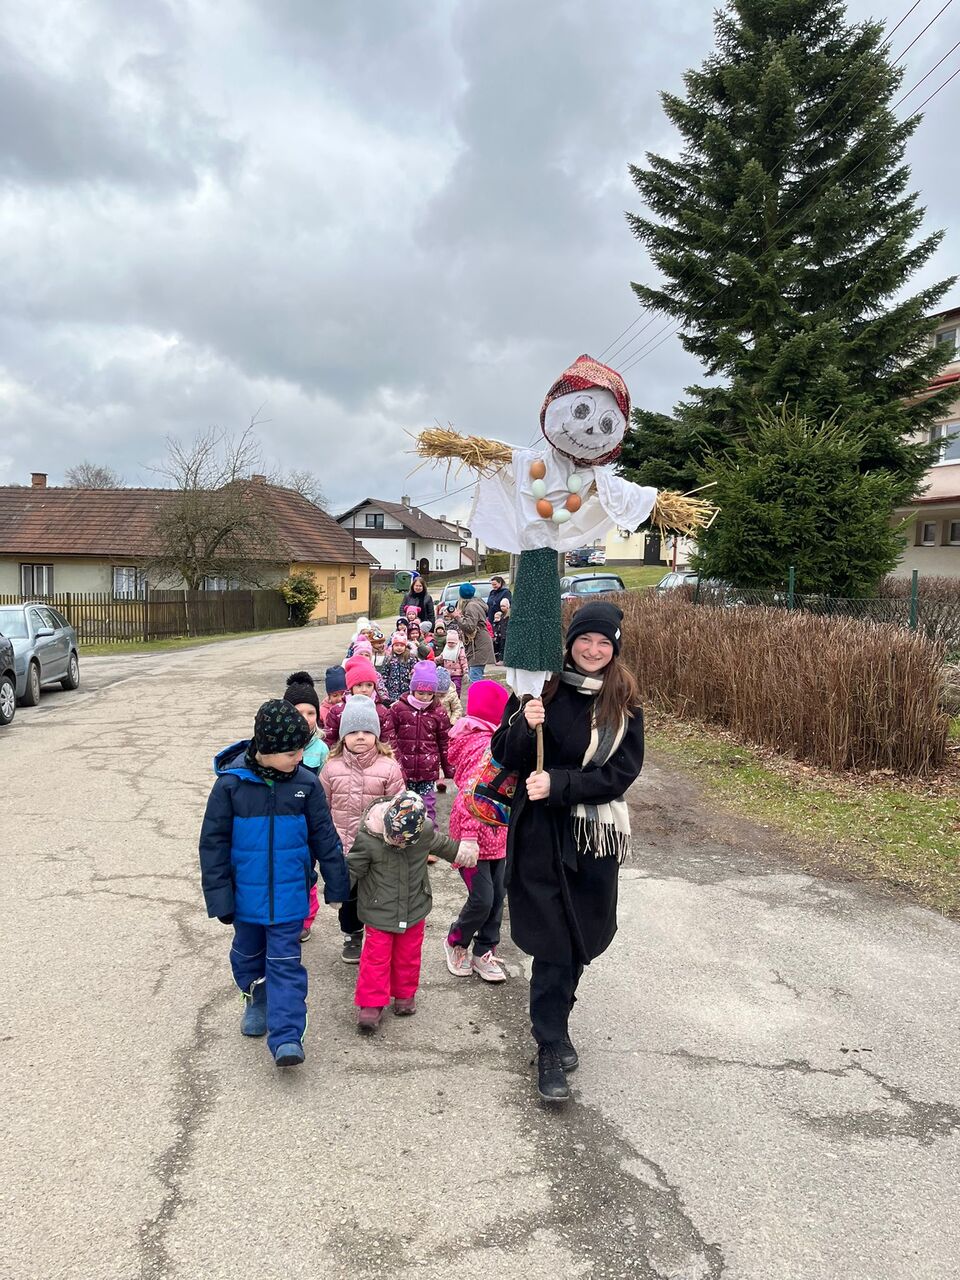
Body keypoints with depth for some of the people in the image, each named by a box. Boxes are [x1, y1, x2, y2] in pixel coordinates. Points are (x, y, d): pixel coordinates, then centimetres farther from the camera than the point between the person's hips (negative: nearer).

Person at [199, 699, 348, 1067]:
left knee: (285, 962, 0)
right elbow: (213, 843, -8)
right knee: (248, 954, 21)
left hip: (289, 895, -1)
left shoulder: (305, 783, -10)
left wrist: (336, 885, 4)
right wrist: (219, 897, -7)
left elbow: (324, 837, -1)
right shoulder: (231, 784, -15)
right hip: (246, 895, 1)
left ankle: (286, 1036, 5)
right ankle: (257, 998, 47)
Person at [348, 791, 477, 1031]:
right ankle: (371, 1003, 12)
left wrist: (460, 852, 22)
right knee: (376, 956, 0)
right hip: (379, 910, -3)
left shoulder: (425, 831, -14)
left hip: (414, 907, 3)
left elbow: (440, 844, 10)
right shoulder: (367, 837, -23)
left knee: (408, 954, 15)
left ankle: (405, 995, 35)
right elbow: (352, 868, -11)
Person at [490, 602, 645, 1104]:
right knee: (553, 940, 0)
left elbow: (622, 771, -7)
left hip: (596, 832, 2)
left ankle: (554, 1022, 37)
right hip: (540, 831, -2)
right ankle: (550, 1048, 14)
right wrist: (524, 726, -24)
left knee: (583, 935, 14)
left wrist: (559, 784, -18)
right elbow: (503, 757, -3)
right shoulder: (541, 686, -5)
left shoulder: (624, 701, -1)